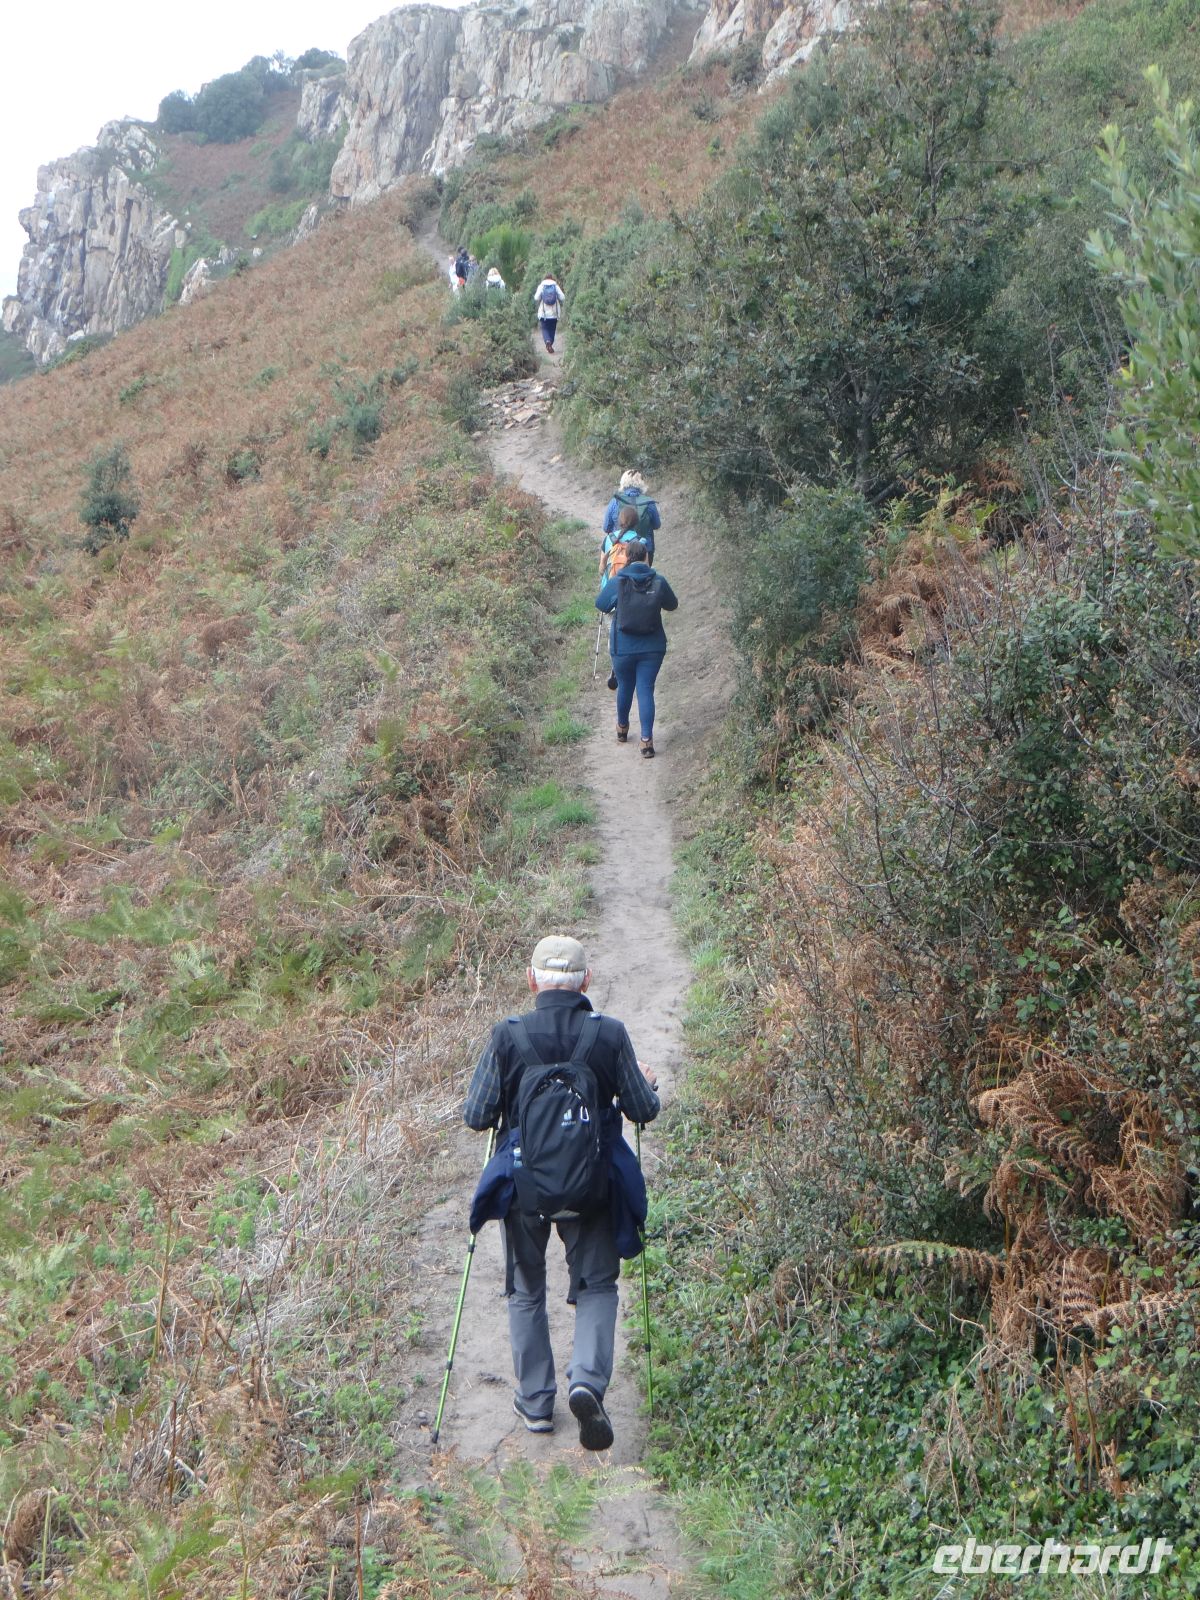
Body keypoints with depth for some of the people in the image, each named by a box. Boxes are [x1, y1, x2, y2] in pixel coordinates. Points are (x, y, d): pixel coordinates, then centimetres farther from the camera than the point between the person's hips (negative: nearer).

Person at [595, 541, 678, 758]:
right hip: (652, 648, 0)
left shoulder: (616, 583, -11)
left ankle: (622, 728, 39)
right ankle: (647, 740, -3)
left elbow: (600, 604, 5)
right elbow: (672, 605, 9)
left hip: (623, 648, 0)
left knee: (625, 687, 19)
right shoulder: (659, 582, -8)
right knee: (646, 690, 3)